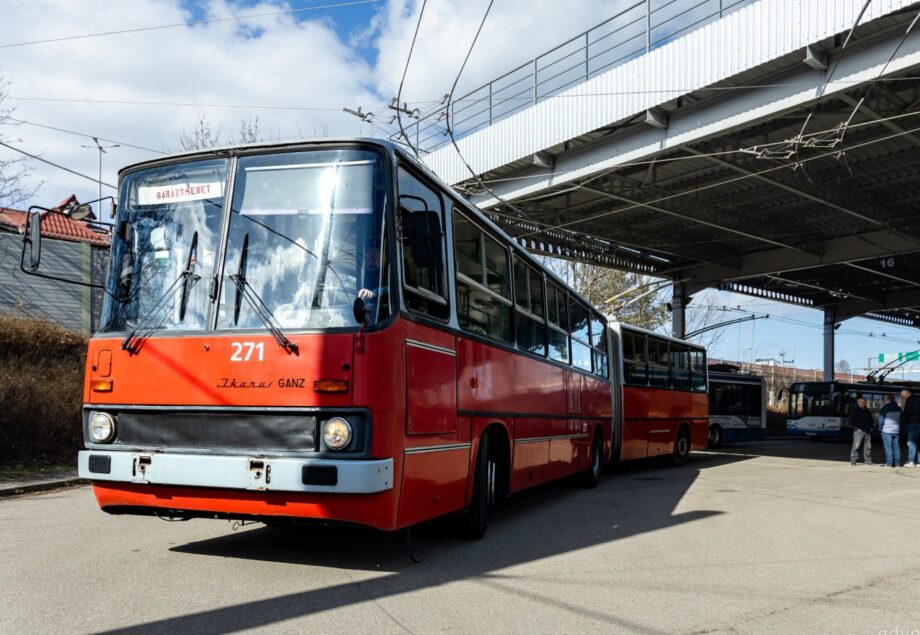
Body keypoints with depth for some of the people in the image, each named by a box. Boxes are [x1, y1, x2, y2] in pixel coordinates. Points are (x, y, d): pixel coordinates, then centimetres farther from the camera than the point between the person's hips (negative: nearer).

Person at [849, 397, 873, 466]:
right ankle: (853, 461, -9)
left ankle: (868, 460, 13)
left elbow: (870, 420, 30)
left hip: (867, 431, 6)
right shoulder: (854, 411, 2)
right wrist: (857, 428, -13)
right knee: (856, 446, -10)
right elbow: (851, 421, -3)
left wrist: (871, 427, 14)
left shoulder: (867, 411, 20)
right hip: (859, 431, -6)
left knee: (868, 447, 6)